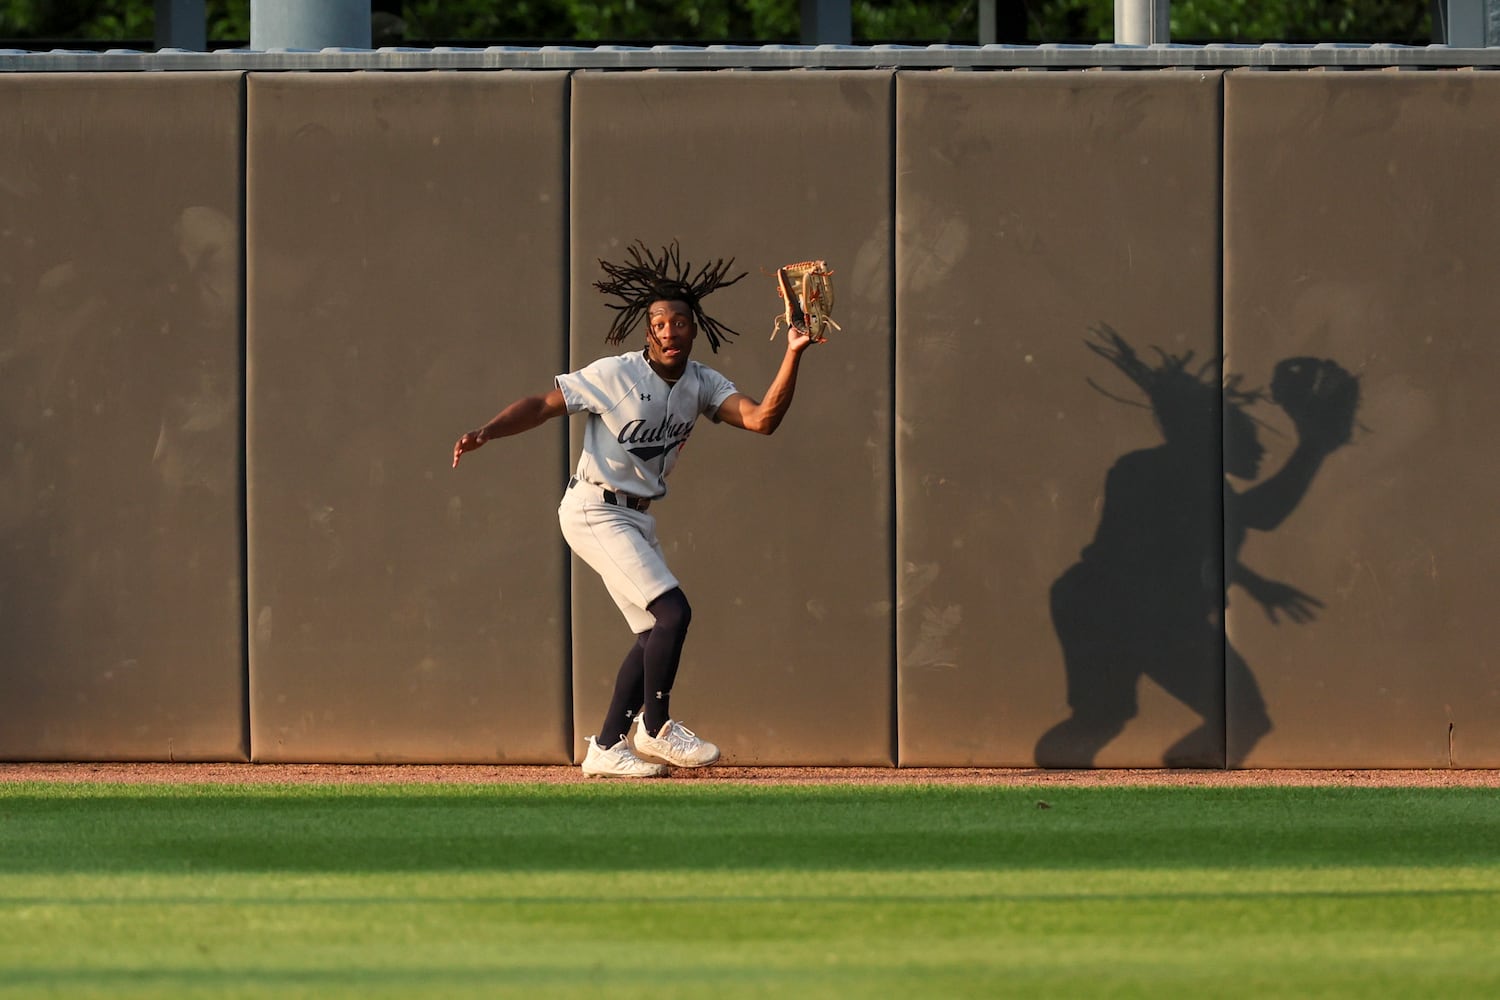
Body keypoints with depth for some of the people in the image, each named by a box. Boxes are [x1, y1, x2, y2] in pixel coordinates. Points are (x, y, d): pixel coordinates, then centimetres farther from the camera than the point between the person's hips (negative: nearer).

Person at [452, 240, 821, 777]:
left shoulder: (703, 385, 1)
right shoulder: (614, 375, -15)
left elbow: (761, 418, -12)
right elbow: (543, 404, -15)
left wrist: (793, 355, -21)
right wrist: (486, 433, -30)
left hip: (637, 517, 8)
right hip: (595, 509, -8)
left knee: (655, 631, 10)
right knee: (672, 611, -17)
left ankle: (606, 748, 17)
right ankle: (655, 726, -3)